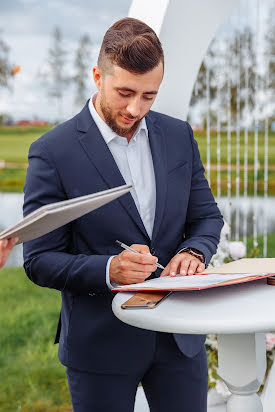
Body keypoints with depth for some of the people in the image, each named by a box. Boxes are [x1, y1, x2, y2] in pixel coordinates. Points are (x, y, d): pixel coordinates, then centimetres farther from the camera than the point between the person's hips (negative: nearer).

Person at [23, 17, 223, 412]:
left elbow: (206, 215, 10)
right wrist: (108, 270, -27)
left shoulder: (179, 135, 2)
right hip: (101, 344, -3)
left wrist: (194, 251, -12)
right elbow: (39, 261, -10)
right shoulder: (52, 152, -12)